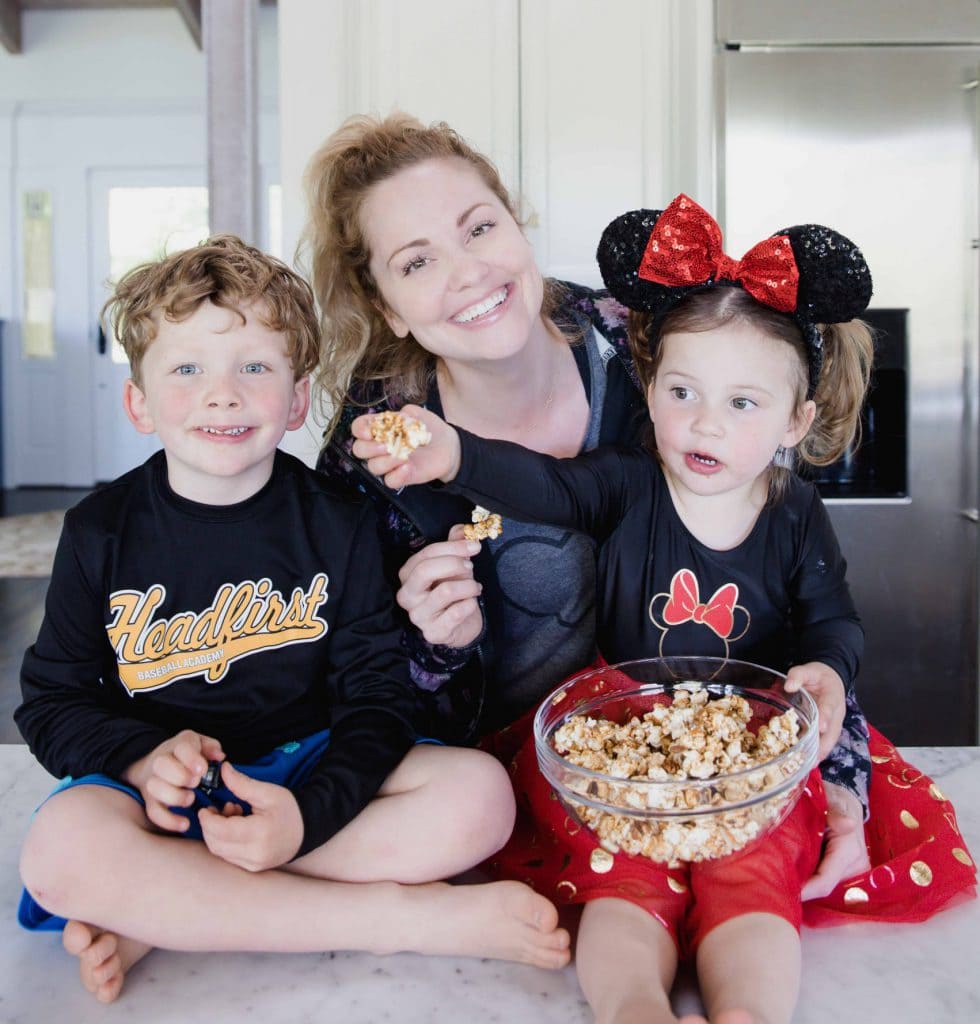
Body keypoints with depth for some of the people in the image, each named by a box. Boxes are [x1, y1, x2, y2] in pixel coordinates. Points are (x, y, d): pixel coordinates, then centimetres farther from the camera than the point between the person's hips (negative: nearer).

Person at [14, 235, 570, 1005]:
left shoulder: (338, 525, -5)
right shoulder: (101, 534, -3)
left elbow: (378, 699, -6)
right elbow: (52, 703, 2)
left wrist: (308, 815, -24)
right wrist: (143, 757, -19)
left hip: (308, 773, 1)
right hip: (158, 786, 0)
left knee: (479, 794, -22)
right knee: (61, 848, -34)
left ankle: (158, 915, -20)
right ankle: (408, 917, -25)